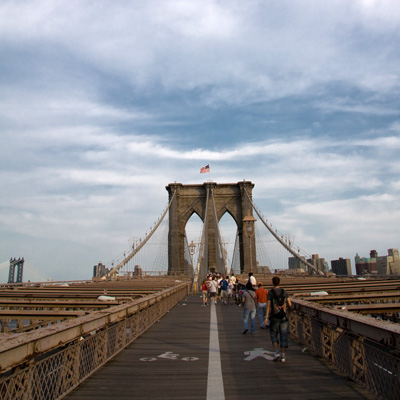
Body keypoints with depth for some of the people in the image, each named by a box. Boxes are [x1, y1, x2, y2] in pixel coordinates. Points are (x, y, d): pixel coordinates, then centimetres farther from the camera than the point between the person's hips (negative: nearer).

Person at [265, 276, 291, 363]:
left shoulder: (270, 292, -7)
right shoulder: (284, 292, 1)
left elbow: (268, 306, -9)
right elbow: (290, 304, 1)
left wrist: (266, 318, -7)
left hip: (274, 317, -2)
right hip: (284, 317, 2)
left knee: (273, 335, 12)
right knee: (283, 336, 6)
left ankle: (277, 352, -3)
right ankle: (283, 356, 5)